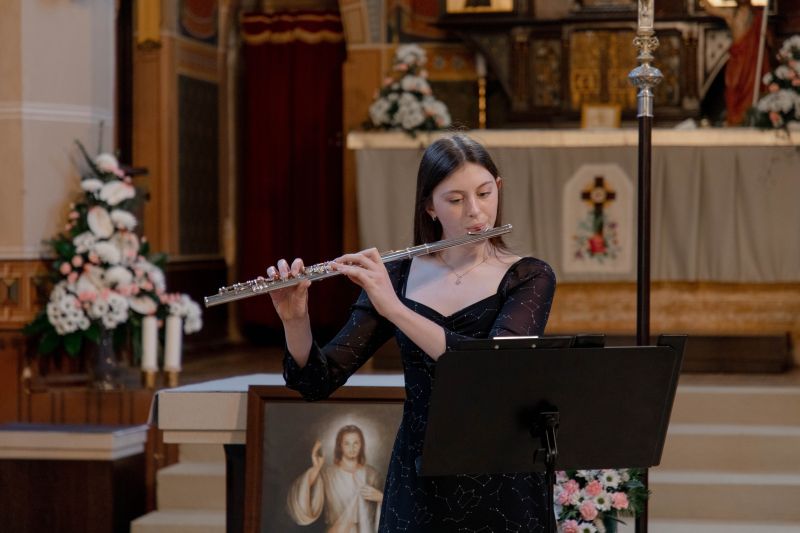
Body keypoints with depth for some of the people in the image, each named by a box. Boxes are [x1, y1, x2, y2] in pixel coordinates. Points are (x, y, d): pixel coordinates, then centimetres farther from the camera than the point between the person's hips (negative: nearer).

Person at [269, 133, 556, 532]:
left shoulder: (529, 278, -4)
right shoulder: (395, 278, 3)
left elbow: (495, 369, -22)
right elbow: (317, 383, -1)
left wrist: (394, 308, -26)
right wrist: (295, 320, -19)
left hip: (500, 487, -1)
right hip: (417, 485, 2)